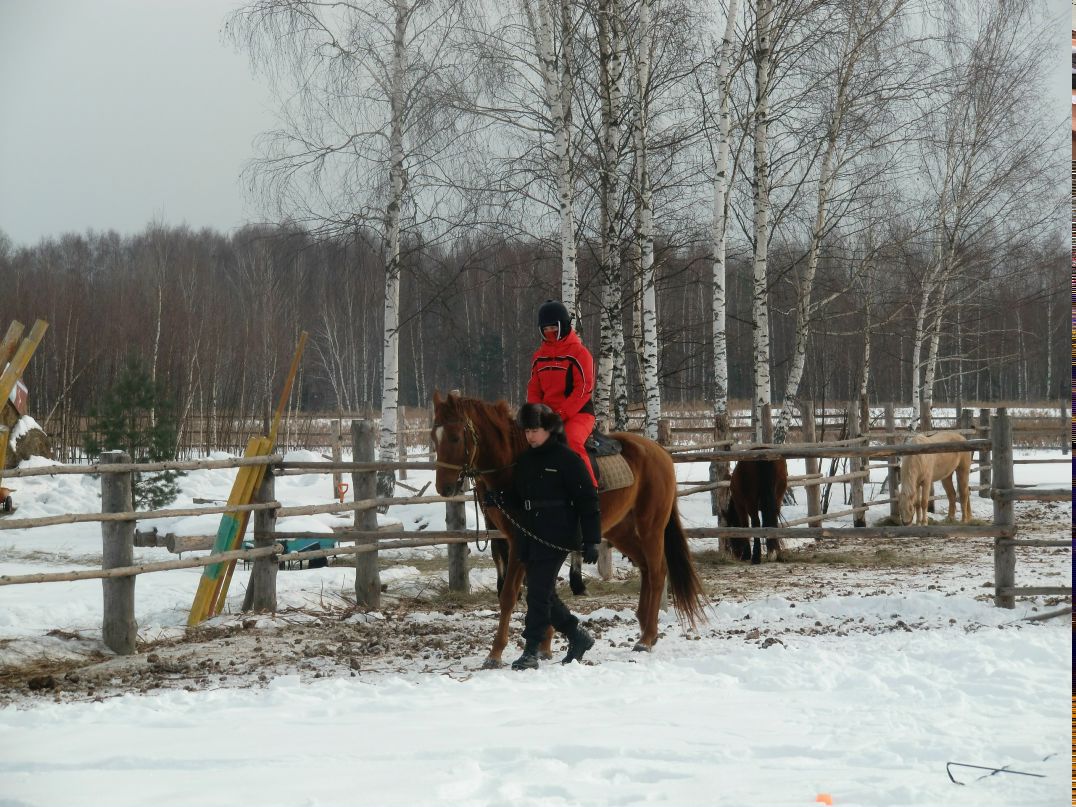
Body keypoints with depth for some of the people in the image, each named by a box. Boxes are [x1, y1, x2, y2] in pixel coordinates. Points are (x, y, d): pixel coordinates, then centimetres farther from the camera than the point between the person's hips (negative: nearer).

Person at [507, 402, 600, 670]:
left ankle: (531, 653, -2)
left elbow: (587, 502, -9)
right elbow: (517, 497, 20)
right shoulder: (524, 460, 12)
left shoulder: (567, 458, -9)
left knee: (539, 593, -8)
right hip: (530, 536, 8)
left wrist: (591, 540, -13)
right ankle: (578, 637, 27)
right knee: (542, 593, 12)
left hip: (556, 538, -8)